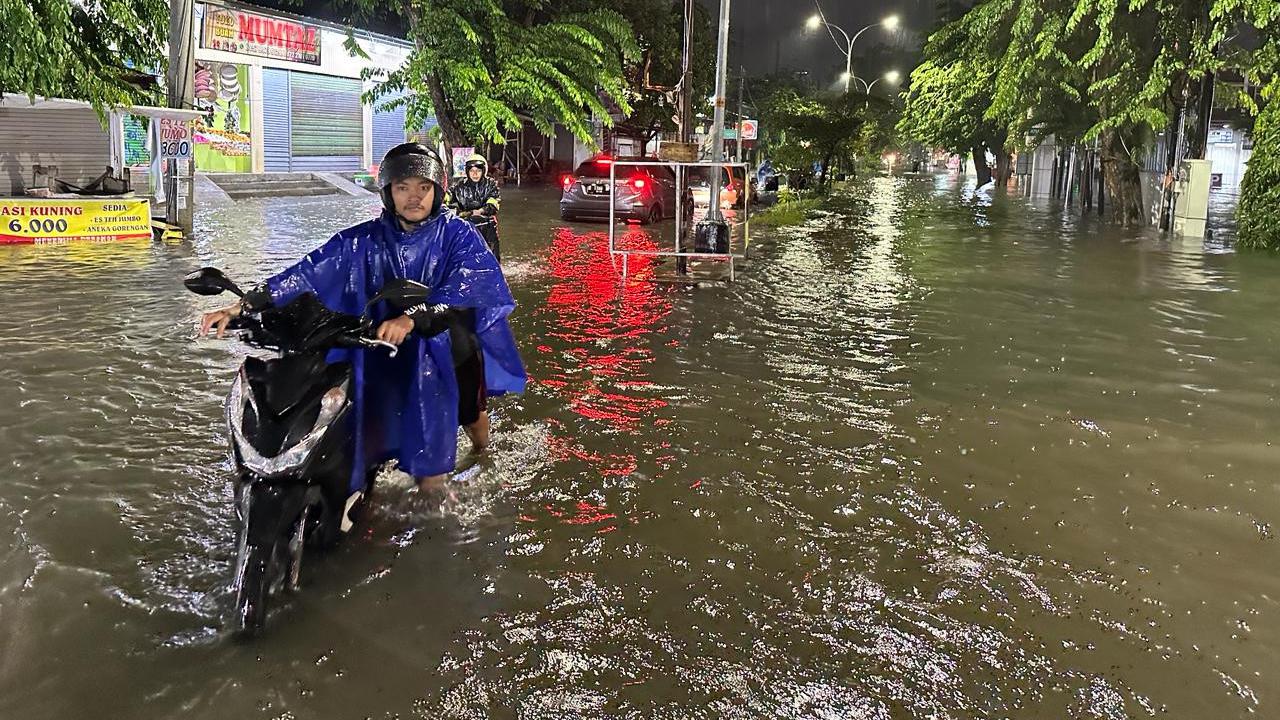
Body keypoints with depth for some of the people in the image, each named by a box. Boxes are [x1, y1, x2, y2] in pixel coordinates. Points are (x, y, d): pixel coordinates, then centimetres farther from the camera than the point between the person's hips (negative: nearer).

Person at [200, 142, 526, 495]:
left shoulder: (458, 235, -6)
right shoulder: (363, 241, 0)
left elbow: (466, 289, -23)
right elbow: (308, 273, -8)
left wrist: (413, 318, -40)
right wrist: (243, 305, -20)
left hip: (447, 347, 4)